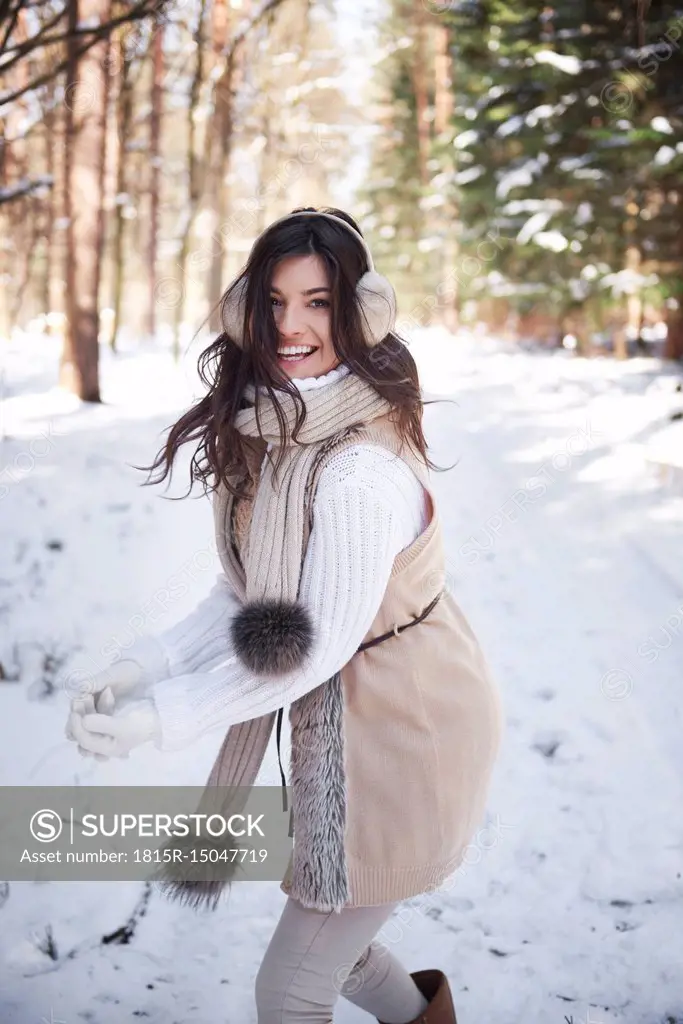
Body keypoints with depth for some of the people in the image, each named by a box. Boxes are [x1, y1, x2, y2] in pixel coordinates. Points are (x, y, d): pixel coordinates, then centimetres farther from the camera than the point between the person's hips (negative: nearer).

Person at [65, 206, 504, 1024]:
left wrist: (164, 715, -24)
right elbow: (248, 593, 3)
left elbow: (320, 643, -26)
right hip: (339, 718, 9)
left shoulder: (361, 471, -30)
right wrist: (156, 659, -11)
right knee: (325, 929, 28)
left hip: (404, 730, -8)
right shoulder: (271, 433, -1)